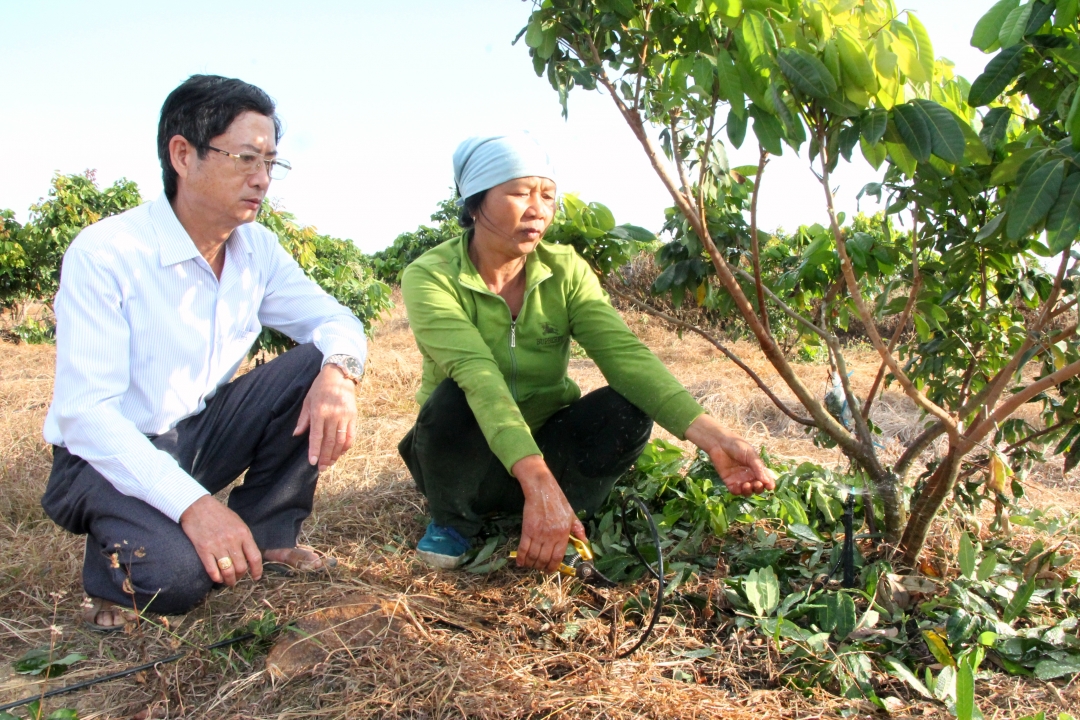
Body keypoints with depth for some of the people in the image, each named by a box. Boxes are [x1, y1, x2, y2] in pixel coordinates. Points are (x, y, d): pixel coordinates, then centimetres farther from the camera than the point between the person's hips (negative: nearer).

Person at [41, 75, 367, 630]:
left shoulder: (257, 249, -3)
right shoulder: (103, 253, -21)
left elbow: (335, 320, 2)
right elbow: (83, 414, -25)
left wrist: (338, 372, -25)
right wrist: (193, 504, -37)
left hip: (202, 436, 6)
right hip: (110, 458, -5)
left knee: (317, 365, -14)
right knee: (173, 575, -32)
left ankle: (267, 533, -1)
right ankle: (118, 550, 4)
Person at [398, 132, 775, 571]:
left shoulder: (565, 271, -10)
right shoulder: (431, 277, -21)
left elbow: (625, 353, -23)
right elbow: (478, 378, -36)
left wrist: (710, 435, -38)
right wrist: (538, 482, -51)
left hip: (546, 450, 3)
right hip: (465, 462, -2)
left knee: (629, 407, -24)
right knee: (453, 399, -34)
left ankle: (558, 524, -2)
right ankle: (453, 522, -5)